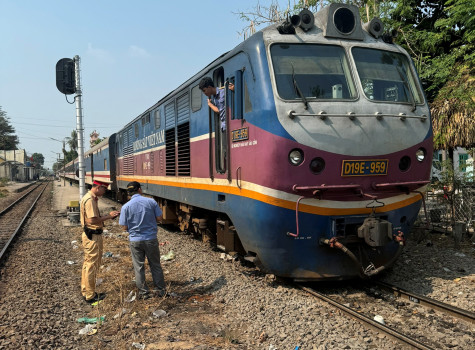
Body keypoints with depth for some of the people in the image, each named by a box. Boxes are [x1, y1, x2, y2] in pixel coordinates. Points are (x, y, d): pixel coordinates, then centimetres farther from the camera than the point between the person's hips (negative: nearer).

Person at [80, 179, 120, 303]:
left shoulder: (91, 198, 13)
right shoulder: (90, 200, -20)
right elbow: (93, 220, -26)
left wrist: (108, 216, 6)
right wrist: (108, 216, -16)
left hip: (90, 235, 11)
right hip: (93, 236, -11)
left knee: (88, 264, 19)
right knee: (92, 265, -1)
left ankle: (86, 291, 32)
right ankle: (90, 296, 9)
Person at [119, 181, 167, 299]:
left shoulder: (126, 207, -8)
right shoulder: (151, 202, -7)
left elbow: (124, 227, -6)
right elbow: (159, 218, -2)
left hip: (135, 240, -1)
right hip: (151, 239, 1)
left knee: (139, 267, 12)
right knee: (155, 265, 14)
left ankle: (144, 292, 18)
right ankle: (160, 290, 22)